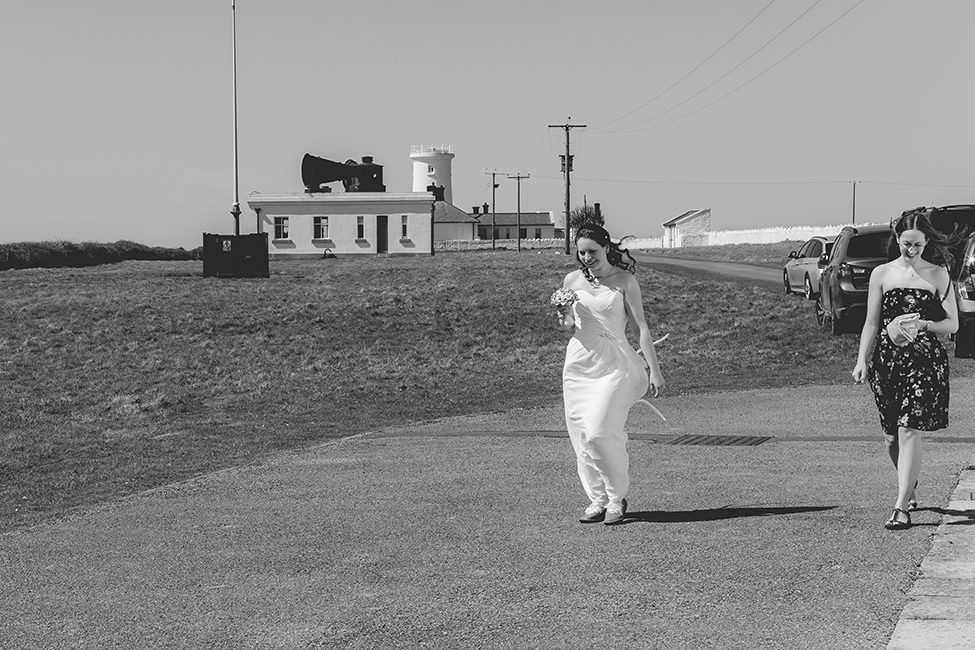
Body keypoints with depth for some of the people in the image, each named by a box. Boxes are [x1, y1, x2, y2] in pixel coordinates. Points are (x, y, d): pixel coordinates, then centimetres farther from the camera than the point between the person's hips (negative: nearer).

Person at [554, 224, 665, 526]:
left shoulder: (624, 281, -5)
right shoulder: (572, 280, 7)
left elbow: (641, 326, -4)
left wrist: (654, 370, -7)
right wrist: (565, 317, -7)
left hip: (613, 364, -5)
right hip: (579, 362, 5)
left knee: (599, 431, -16)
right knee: (581, 435, 3)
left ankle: (617, 498, 1)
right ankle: (597, 499, 14)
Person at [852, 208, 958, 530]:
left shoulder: (938, 275, 3)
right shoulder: (881, 274, 8)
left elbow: (953, 324, 5)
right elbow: (871, 323, 9)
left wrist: (922, 324, -13)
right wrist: (861, 360, -1)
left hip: (924, 360, -3)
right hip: (887, 358, 3)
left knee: (909, 430, -15)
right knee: (891, 436, 8)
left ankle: (901, 507, -16)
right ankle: (911, 491, 33)